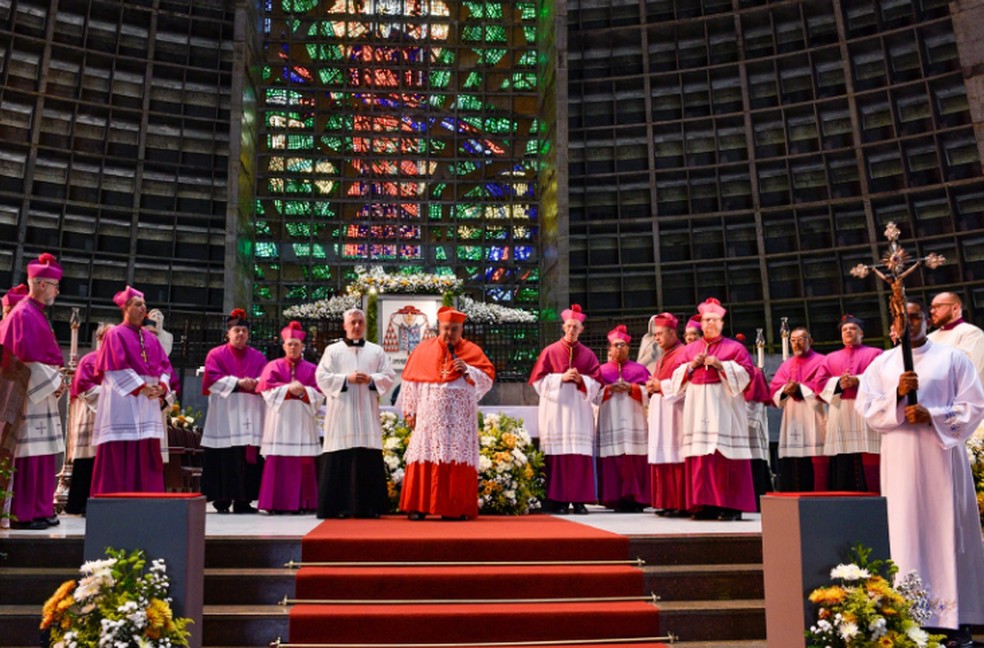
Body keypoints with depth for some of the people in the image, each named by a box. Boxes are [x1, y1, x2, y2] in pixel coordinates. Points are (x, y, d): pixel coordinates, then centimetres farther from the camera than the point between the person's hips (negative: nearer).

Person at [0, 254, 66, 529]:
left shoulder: (37, 314, 18)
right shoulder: (24, 314, -12)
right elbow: (26, 356, -19)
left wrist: (57, 378, 10)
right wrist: (52, 382, -13)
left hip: (43, 392, 10)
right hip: (30, 394, -10)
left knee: (43, 455, 11)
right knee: (28, 454, -6)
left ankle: (39, 510, 16)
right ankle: (22, 514, -1)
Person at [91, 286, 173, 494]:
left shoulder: (151, 338, 18)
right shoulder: (115, 334, -1)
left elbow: (165, 364, 12)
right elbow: (117, 366, -12)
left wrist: (162, 386, -7)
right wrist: (141, 387, -17)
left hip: (148, 404, 6)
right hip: (123, 402, -6)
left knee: (147, 456, 5)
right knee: (120, 457, -6)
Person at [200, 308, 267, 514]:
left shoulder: (258, 357, 16)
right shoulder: (216, 354, 9)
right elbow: (213, 378, -4)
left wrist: (254, 382, -17)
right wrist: (237, 382, -15)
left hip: (251, 412, 3)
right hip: (225, 412, -2)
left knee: (250, 456, -3)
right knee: (225, 457, -7)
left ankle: (243, 500, 1)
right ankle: (222, 499, -2)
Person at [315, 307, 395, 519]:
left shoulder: (377, 351, 15)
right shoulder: (333, 350, 9)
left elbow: (389, 376, 9)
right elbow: (322, 377, 1)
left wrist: (370, 379, -8)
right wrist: (347, 379, -10)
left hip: (367, 412, 2)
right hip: (341, 413, -2)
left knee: (369, 459, -2)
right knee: (341, 460, -5)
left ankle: (368, 506, 4)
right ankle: (340, 506, 0)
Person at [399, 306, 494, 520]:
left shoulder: (472, 351, 5)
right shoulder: (423, 349, 8)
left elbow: (487, 380, 1)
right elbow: (411, 381, 9)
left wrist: (467, 369, -14)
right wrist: (410, 411, 6)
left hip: (460, 418, 0)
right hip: (430, 416, 1)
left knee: (458, 462, -2)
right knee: (425, 460, -3)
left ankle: (455, 509, 4)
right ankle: (418, 507, 2)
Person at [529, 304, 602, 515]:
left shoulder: (588, 355, 11)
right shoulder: (550, 351, 5)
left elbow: (596, 383, 7)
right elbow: (539, 381, 0)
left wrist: (581, 380, -11)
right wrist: (561, 378, -12)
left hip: (580, 410, 2)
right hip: (556, 410, -2)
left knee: (580, 455, -2)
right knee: (557, 455, -5)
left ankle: (579, 499, 2)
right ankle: (558, 500, -1)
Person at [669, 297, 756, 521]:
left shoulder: (735, 347, 7)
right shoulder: (690, 348, 18)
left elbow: (746, 372, -3)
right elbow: (678, 376, 15)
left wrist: (720, 365, -12)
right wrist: (691, 365, -2)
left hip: (724, 404, -4)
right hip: (698, 406, 4)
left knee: (726, 455, -7)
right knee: (700, 456, 0)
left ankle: (731, 505, -4)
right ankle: (705, 503, 4)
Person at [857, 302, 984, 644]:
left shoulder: (952, 357, 7)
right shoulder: (882, 363, 12)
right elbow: (866, 406, 4)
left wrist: (933, 416, -13)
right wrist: (897, 394, -12)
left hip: (941, 454, -1)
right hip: (899, 458, 2)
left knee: (947, 529, -1)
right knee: (905, 530, 0)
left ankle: (956, 616, 4)